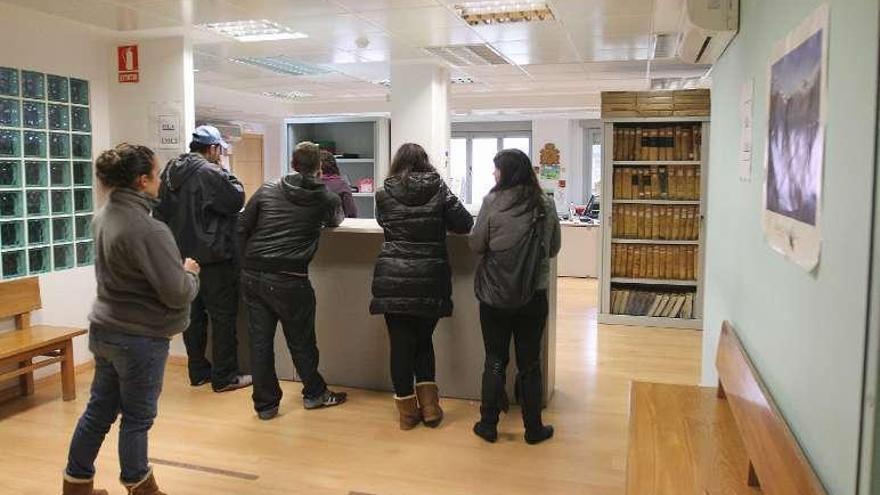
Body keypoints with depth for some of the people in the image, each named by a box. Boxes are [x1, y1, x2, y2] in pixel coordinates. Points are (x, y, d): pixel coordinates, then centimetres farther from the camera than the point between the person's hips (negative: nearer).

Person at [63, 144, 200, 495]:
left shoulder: (104, 217, 3)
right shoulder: (149, 230, -25)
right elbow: (177, 293, -23)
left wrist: (176, 269, 10)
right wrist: (190, 272, -3)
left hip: (104, 330, 8)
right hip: (141, 338, -8)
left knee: (99, 409, 20)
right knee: (137, 417, 10)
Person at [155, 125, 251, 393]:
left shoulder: (170, 172, 10)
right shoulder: (210, 173, -16)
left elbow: (162, 212, 15)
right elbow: (237, 200, -15)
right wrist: (228, 177, -1)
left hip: (183, 257, 8)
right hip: (212, 257, -8)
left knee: (193, 314, 15)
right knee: (223, 315, 1)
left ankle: (198, 371, 25)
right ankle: (224, 376, 6)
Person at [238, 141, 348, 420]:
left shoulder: (267, 191, 8)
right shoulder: (326, 198, 2)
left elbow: (242, 227, 8)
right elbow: (335, 221, 24)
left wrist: (248, 263, 15)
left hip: (252, 276, 3)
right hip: (289, 279, -3)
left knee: (260, 340, 11)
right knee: (300, 340, 13)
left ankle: (265, 404, 22)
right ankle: (314, 393, 31)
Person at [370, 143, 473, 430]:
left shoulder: (384, 194, 1)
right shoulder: (438, 189, 0)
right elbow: (464, 224, -1)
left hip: (392, 281, 0)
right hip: (429, 280, 0)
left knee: (401, 343, 9)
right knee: (424, 340, 18)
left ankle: (408, 410, 17)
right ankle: (429, 405, 17)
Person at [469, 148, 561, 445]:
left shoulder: (493, 202, -11)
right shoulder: (546, 205, -3)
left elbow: (476, 245, -5)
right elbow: (553, 249, 6)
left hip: (495, 295, -1)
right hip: (534, 296, 2)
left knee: (495, 360, 12)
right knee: (529, 363, 13)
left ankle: (488, 425, 21)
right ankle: (533, 428, 23)